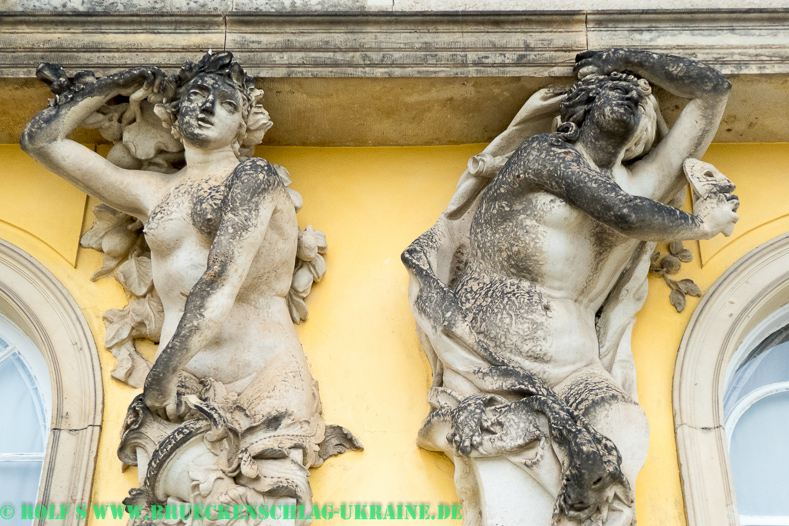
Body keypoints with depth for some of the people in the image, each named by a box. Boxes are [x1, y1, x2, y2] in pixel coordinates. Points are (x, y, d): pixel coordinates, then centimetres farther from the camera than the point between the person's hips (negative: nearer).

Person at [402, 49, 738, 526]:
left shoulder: (645, 185, 16)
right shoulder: (546, 154, 1)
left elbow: (715, 91, 22)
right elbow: (624, 215, -12)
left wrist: (622, 56, 19)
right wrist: (700, 225, 5)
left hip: (569, 361, 4)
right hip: (493, 356, -4)